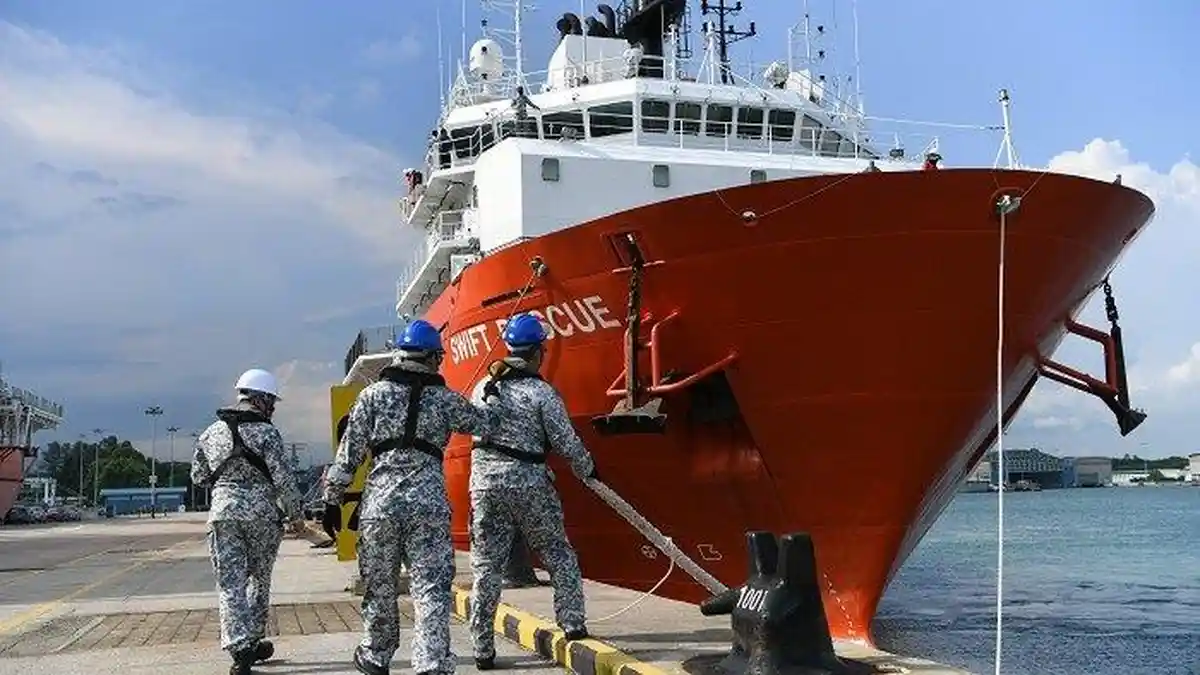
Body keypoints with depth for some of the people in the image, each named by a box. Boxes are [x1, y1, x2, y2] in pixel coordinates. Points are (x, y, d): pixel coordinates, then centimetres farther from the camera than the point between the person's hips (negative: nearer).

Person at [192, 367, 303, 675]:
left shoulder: (211, 433, 7)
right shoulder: (266, 432, -7)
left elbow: (198, 477, 14)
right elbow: (284, 478, -10)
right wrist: (294, 514, 0)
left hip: (223, 511, 2)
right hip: (262, 511, -2)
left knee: (230, 583, 2)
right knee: (259, 578, 15)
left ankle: (240, 648, -7)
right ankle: (254, 641, 23)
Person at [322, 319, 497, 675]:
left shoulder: (373, 395, 4)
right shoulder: (446, 399, 6)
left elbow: (350, 452, 3)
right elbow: (485, 423, 22)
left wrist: (332, 499, 10)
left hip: (379, 502, 1)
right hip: (429, 504, -1)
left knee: (379, 587, 16)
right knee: (431, 588, -1)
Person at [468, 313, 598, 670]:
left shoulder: (485, 387, 6)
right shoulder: (541, 392, -7)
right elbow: (566, 442, -6)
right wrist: (587, 469, 12)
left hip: (484, 481, 4)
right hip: (527, 482, -4)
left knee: (486, 567, 7)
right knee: (559, 555, 15)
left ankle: (483, 650, 9)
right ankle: (572, 624, 15)